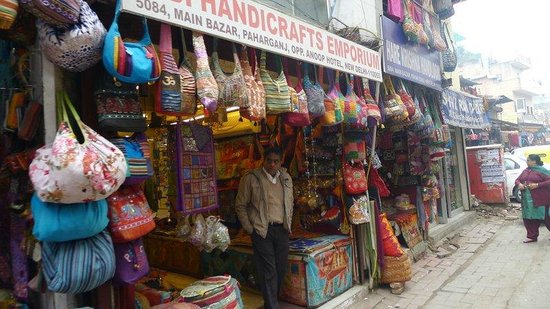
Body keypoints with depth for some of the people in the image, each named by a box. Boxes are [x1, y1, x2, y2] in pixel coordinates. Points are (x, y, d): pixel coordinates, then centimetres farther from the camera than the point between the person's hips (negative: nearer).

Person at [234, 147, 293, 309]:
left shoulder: (286, 178, 8)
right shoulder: (251, 178, -7)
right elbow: (240, 206, -2)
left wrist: (288, 223, 14)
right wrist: (250, 229, -5)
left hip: (282, 230, 5)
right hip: (262, 231, -5)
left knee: (281, 269, 11)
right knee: (268, 271, -2)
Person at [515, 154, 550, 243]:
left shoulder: (542, 170, -7)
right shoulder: (525, 171, 13)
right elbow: (517, 180, 19)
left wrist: (537, 185, -21)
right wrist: (519, 184, -3)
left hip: (540, 199, -6)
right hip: (527, 200, 6)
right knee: (528, 218, 7)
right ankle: (532, 236, 17)